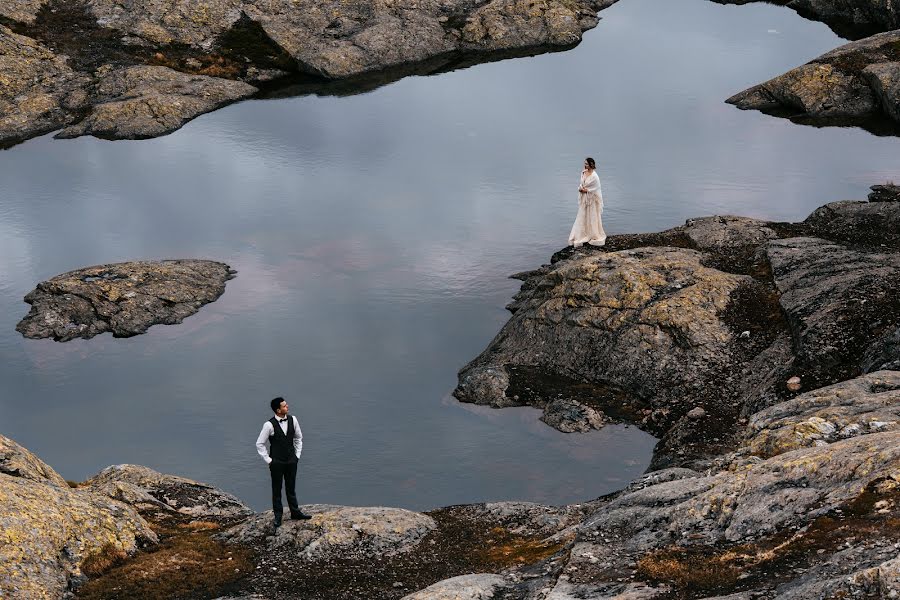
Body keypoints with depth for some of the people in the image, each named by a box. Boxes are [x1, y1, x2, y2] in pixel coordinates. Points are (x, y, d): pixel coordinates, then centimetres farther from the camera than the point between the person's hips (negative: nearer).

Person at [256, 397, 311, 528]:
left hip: (291, 461, 4)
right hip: (276, 462, -4)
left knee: (291, 488, 16)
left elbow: (298, 438, 11)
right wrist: (268, 460, -7)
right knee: (277, 490, 9)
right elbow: (260, 444, -9)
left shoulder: (292, 419, -5)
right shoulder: (269, 425, -19)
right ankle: (278, 516, 20)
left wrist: (297, 455, 8)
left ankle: (295, 512, 28)